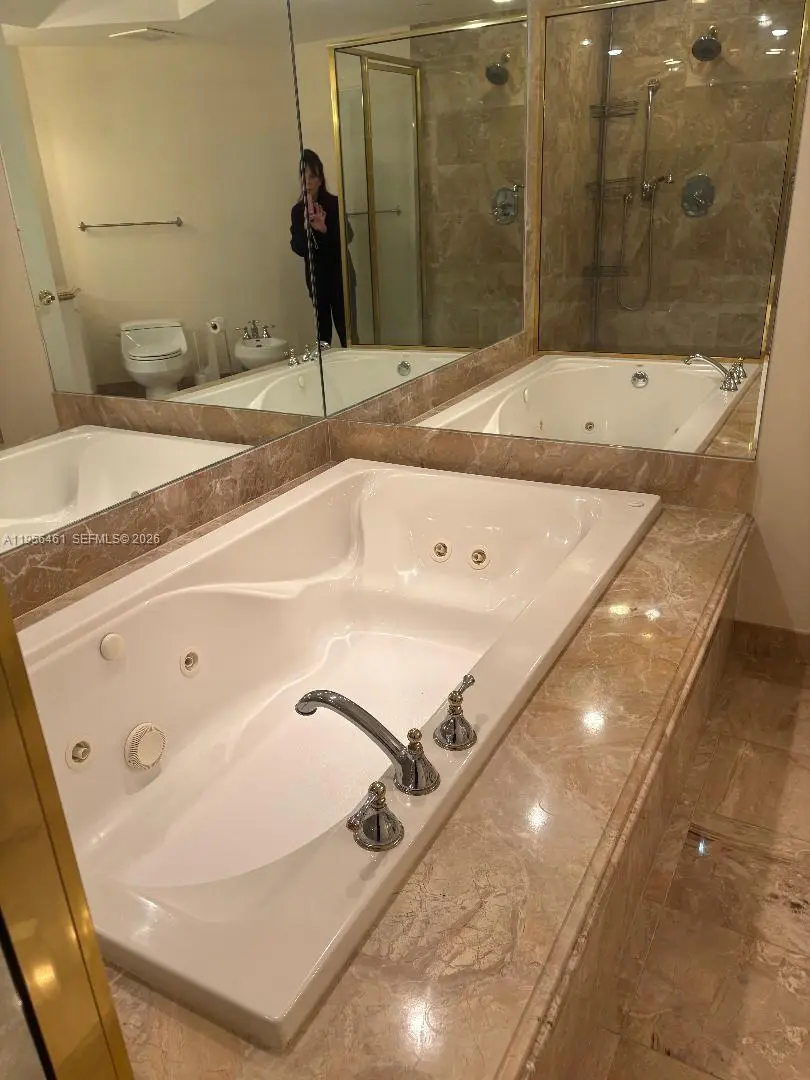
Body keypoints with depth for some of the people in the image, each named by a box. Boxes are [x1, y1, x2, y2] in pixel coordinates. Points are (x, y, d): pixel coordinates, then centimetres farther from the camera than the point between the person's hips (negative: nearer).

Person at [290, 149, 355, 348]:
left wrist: (324, 228, -29)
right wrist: (306, 227, -20)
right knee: (323, 325, 5)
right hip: (316, 276, 3)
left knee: (345, 325, -7)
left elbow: (347, 237, -13)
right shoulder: (298, 210, 3)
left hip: (339, 273, -3)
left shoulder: (335, 203, -5)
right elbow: (297, 248, -4)